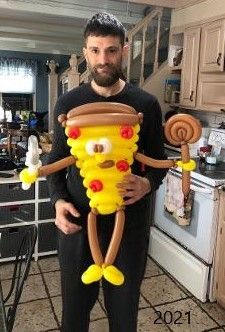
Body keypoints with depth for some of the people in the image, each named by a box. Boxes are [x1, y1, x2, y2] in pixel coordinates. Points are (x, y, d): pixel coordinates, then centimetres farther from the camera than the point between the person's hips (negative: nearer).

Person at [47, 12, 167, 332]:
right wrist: (58, 200, -10)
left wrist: (148, 183, -17)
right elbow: (56, 161, 7)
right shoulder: (68, 103, 0)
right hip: (77, 220, 1)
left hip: (130, 221, 0)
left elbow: (158, 160, 5)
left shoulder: (146, 104, -3)